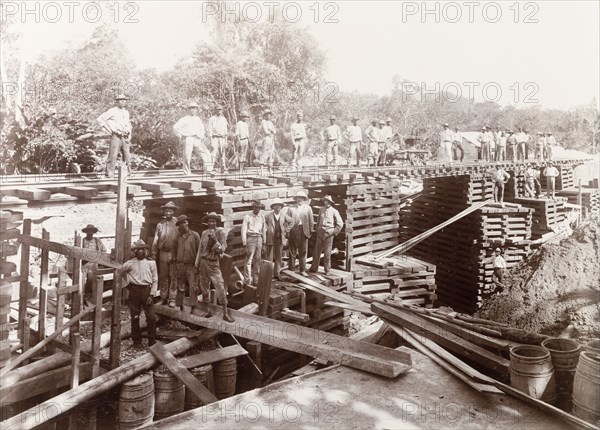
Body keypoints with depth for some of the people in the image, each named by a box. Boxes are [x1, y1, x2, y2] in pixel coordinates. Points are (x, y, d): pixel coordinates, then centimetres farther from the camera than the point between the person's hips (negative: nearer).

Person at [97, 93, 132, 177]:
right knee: (113, 155, -9)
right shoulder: (112, 111, -1)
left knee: (127, 157, 4)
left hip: (125, 138, 5)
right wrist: (109, 129, -6)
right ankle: (109, 172, -3)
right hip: (116, 136, -5)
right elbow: (100, 119, -4)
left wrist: (129, 135, 17)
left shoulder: (126, 112, 17)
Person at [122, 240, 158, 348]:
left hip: (147, 291, -1)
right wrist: (127, 283, 13)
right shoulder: (130, 263, 3)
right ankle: (136, 341, 20)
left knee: (151, 317, -4)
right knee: (135, 318, 7)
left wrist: (151, 294, -5)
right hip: (134, 291, 1)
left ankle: (152, 341, 7)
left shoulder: (151, 262, 2)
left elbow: (155, 280, 3)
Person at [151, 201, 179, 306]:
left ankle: (172, 298, 6)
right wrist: (153, 253, 6)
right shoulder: (160, 224, 10)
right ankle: (163, 298, 18)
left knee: (173, 276, 0)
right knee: (162, 276, 8)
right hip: (162, 253, 3)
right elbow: (156, 240, 11)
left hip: (173, 253, -3)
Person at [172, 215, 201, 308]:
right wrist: (174, 260, 9)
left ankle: (193, 307, -4)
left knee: (193, 286, -9)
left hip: (191, 266, -2)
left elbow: (199, 250, 4)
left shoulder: (195, 235, 3)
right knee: (180, 287, 6)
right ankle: (181, 307, 15)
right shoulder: (177, 236, 9)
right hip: (179, 265, 2)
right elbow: (174, 250, 17)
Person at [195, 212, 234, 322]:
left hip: (213, 263, -4)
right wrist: (197, 264, 16)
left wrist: (215, 240, -26)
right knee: (204, 288, 9)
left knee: (220, 287, -9)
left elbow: (222, 250, -13)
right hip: (203, 262, 5)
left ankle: (225, 313, -4)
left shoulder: (221, 232, -7)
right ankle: (208, 311, 22)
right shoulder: (204, 233, 6)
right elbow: (200, 249, 14)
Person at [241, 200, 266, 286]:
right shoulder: (247, 216, -3)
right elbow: (243, 231, -5)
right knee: (248, 261, -9)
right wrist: (245, 244, -11)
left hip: (259, 239, 5)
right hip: (251, 238, -5)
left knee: (257, 261, 9)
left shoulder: (262, 217, 10)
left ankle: (255, 280, 18)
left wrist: (263, 243, 14)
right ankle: (247, 281, -6)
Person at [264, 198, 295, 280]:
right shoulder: (268, 215, -5)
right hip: (270, 239, -3)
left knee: (278, 257, 8)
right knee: (269, 257, -1)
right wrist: (265, 230, -1)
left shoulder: (284, 215, 4)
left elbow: (291, 221, 17)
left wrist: (287, 230, 10)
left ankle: (277, 273, 17)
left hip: (280, 239, 3)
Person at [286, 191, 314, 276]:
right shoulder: (291, 208, 7)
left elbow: (311, 220, 8)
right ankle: (291, 269, 12)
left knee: (303, 252, 4)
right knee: (292, 251, 4)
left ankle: (302, 270, 12)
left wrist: (311, 230, 3)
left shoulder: (308, 208, 9)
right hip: (293, 230, 0)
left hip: (303, 231, 0)